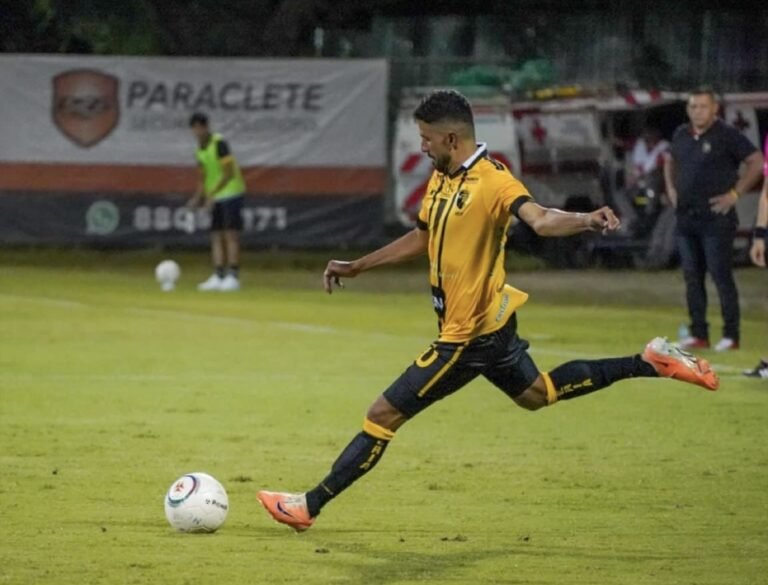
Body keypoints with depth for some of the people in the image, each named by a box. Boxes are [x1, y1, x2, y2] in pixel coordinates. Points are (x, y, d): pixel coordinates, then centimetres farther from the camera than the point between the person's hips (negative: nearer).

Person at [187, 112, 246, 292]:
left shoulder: (219, 144, -15)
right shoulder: (200, 150, 10)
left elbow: (229, 174, -19)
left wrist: (211, 194, -22)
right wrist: (198, 198, 4)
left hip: (231, 194, -8)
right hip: (216, 198, 8)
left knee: (231, 235, -10)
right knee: (216, 237, 3)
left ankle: (233, 277, -10)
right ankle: (218, 277, 4)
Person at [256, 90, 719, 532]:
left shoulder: (491, 181, -22)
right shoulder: (441, 179, 5)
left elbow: (539, 219, -38)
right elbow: (422, 239, 21)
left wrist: (586, 221, -58)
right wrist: (356, 267, 26)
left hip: (469, 335, -10)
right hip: (489, 324, 10)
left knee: (384, 415, -5)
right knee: (537, 393, 27)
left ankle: (310, 505, 4)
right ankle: (651, 363, 28)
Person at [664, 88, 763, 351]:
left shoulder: (727, 135, -8)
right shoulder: (681, 135, 11)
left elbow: (756, 162, -11)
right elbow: (670, 161, 30)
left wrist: (735, 194, -13)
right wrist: (671, 188, 15)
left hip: (716, 218, -7)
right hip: (686, 218, 7)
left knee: (721, 277, -6)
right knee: (692, 277, 8)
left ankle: (731, 335, -2)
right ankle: (698, 333, 15)